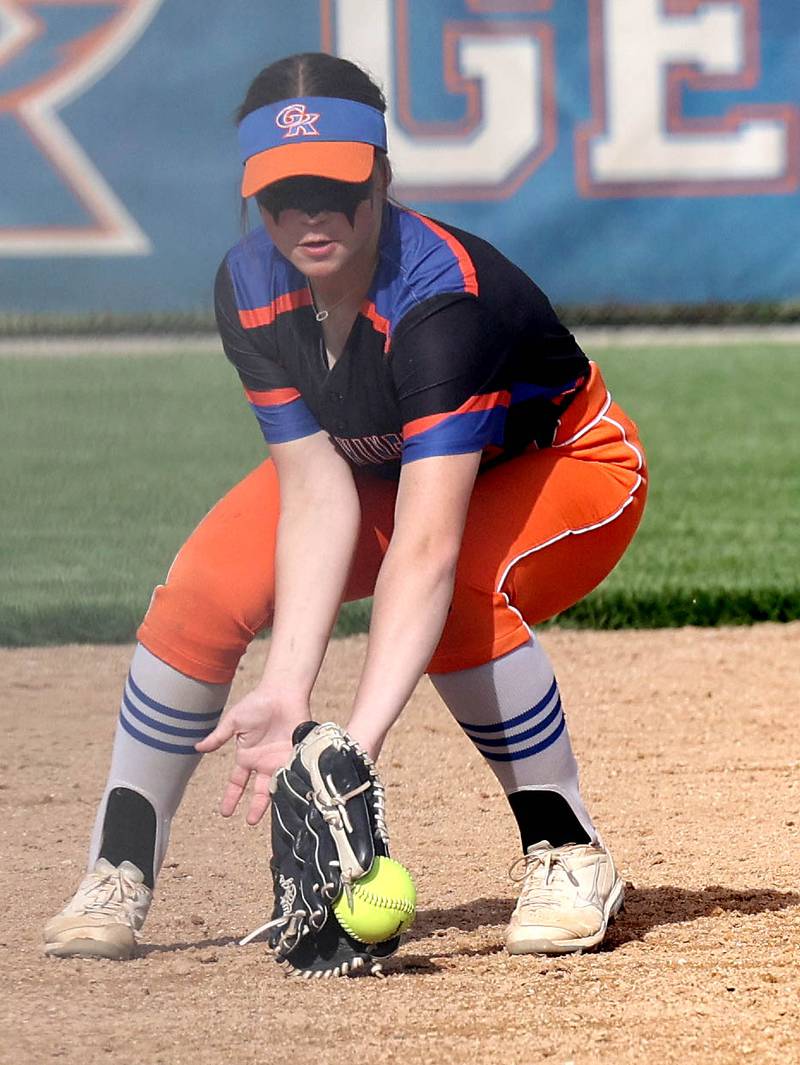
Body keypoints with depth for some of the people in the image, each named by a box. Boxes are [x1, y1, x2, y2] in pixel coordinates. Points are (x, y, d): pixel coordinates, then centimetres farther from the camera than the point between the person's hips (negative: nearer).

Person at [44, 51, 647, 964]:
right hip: (372, 469, 5)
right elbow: (316, 494, -27)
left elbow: (428, 546, -47)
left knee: (462, 595, -36)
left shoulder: (442, 295, -39)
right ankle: (119, 873, -4)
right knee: (206, 590, -18)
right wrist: (285, 692, -41)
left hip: (567, 471, -5)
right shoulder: (250, 288, -22)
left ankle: (567, 854, -15)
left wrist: (358, 741, -59)